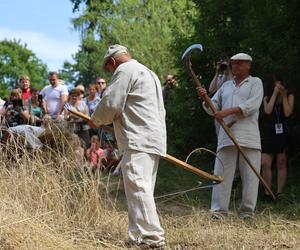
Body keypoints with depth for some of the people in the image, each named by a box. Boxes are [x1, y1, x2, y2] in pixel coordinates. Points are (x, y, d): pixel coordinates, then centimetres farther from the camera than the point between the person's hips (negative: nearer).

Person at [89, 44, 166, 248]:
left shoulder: (125, 70, -2)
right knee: (143, 190, 9)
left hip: (138, 141, -10)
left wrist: (96, 120, 8)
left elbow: (111, 103, -9)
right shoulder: (148, 72, 29)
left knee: (138, 188, -15)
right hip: (155, 140, 10)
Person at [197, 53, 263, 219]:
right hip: (226, 136, 4)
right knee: (222, 173, -5)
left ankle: (247, 211, 2)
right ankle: (219, 210, -4)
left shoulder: (255, 83, 10)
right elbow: (213, 108, 21)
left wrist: (228, 111, -16)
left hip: (249, 136, -3)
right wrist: (205, 98, -1)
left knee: (250, 174, -4)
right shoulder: (226, 86, 25)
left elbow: (253, 105, -8)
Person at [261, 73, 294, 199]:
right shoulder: (267, 97, 9)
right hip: (268, 133, 2)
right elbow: (267, 111, -10)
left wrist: (283, 95, -8)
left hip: (282, 133, -2)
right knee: (265, 164, -7)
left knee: (281, 164, 3)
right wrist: (275, 93, -8)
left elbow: (287, 113, -10)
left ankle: (279, 192, 6)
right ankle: (267, 192, 0)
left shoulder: (289, 96, 4)